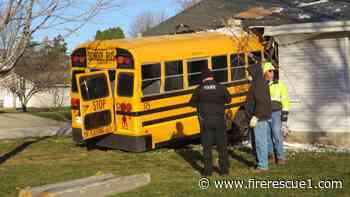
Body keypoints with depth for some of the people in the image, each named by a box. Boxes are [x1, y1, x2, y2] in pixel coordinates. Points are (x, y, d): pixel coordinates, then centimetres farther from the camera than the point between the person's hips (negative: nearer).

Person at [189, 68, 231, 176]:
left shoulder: (199, 89, -4)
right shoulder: (220, 87, -3)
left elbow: (192, 103, 4)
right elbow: (228, 99, 10)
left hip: (205, 121, -1)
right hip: (219, 120, 1)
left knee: (207, 147, 7)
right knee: (222, 146, 11)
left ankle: (208, 170, 7)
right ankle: (224, 169, 13)